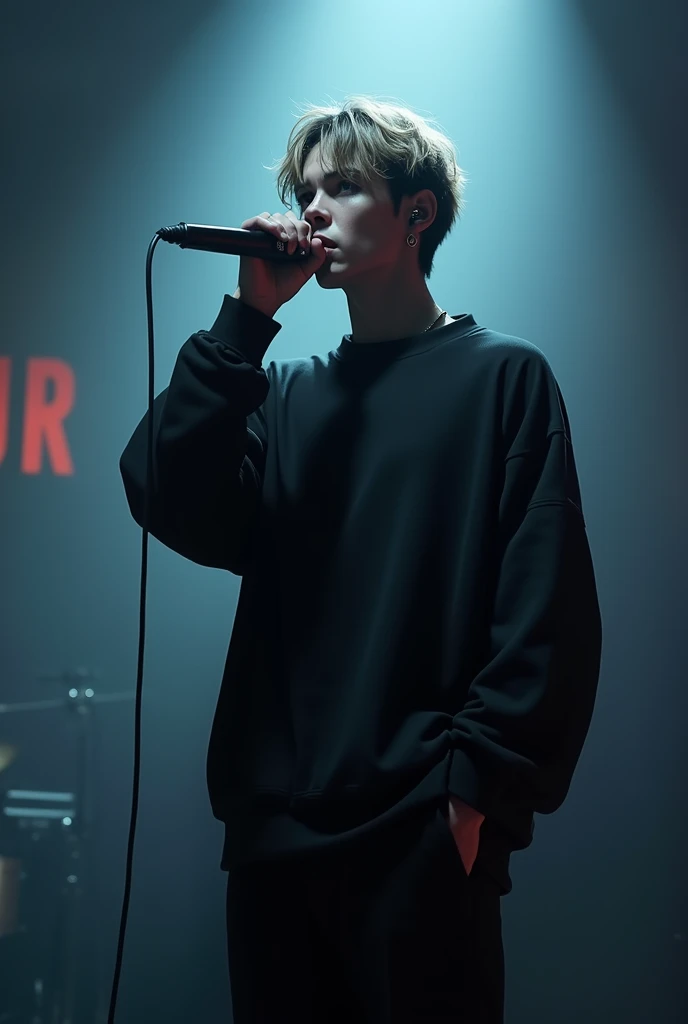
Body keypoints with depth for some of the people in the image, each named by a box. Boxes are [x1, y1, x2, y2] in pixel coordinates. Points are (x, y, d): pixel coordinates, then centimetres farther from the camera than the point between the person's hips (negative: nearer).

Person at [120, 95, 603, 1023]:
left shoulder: (503, 377, 4)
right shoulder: (287, 394, 18)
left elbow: (547, 609, -5)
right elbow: (175, 507, -1)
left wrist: (478, 782, -14)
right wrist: (248, 317, -3)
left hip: (422, 838, -4)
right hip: (276, 825, 5)